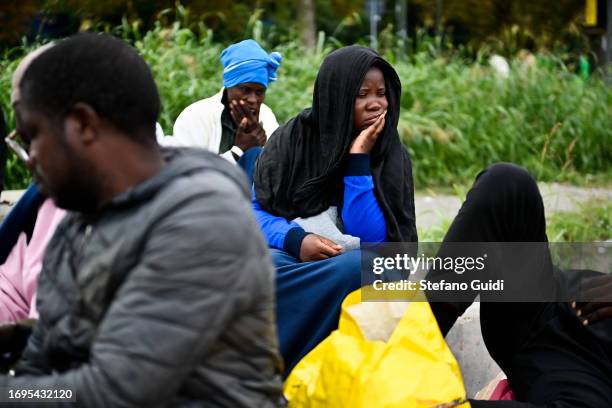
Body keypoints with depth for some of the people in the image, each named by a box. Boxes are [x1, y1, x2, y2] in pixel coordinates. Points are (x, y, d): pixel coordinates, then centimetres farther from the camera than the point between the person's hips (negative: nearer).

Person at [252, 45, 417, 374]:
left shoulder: (392, 156, 3)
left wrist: (358, 159, -14)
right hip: (289, 259, -1)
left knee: (371, 266, -37)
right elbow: (254, 212, 0)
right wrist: (296, 241, -20)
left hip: (349, 264, 1)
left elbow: (370, 235, -9)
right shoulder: (293, 137, 2)